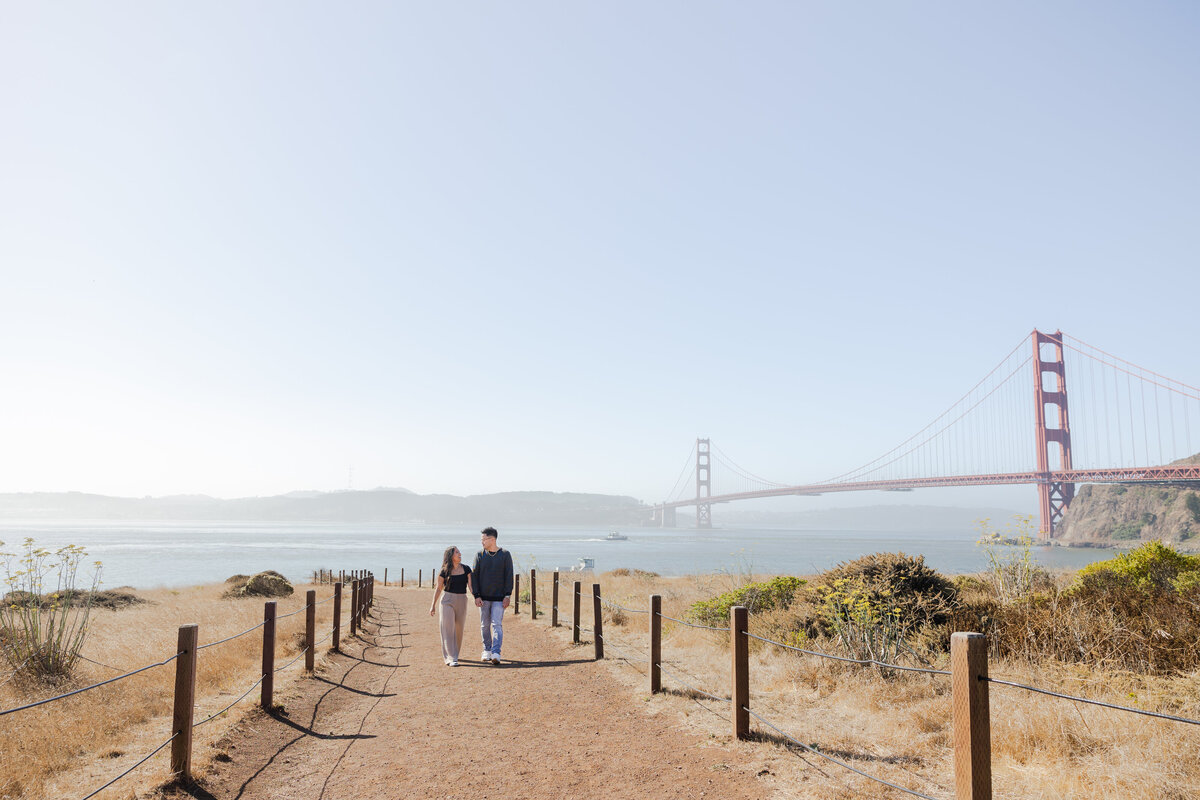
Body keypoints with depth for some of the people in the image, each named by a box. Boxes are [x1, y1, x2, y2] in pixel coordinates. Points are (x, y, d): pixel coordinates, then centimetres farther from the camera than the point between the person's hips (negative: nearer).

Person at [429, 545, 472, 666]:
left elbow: (470, 585, -3)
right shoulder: (444, 571, -3)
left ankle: (453, 654, 28)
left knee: (458, 629, 9)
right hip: (447, 600, -3)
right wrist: (433, 604, 4)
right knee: (448, 629, -9)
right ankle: (451, 658, -10)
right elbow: (438, 588, 4)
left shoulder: (466, 569, 2)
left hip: (461, 600, 3)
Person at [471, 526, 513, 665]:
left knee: (497, 625, -10)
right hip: (483, 597, 2)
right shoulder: (479, 555, 3)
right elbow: (475, 576, 2)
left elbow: (509, 576, -1)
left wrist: (507, 595, -8)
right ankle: (487, 651, 21)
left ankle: (496, 654, -14)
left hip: (499, 598, -2)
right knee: (485, 625, 8)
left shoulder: (505, 555, -1)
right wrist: (476, 596, -7)